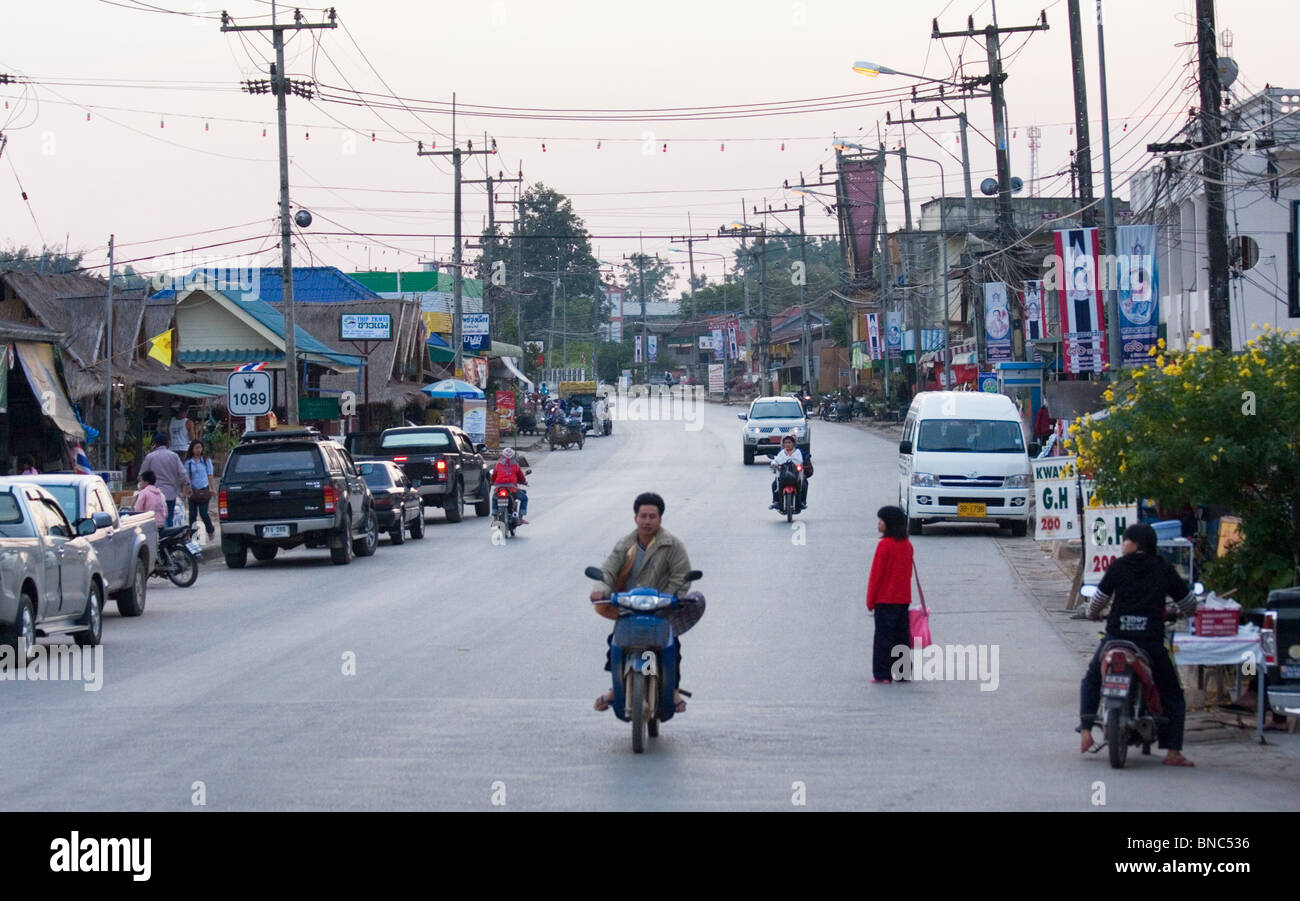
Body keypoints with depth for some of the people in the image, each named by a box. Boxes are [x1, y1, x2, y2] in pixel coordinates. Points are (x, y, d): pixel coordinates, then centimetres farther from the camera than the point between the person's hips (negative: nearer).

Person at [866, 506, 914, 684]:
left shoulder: (885, 545, -15)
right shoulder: (907, 545, 7)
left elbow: (876, 575, -13)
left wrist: (870, 600, -5)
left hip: (885, 601, -7)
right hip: (904, 600, 7)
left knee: (884, 638, -1)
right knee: (902, 637, 12)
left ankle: (882, 674, -1)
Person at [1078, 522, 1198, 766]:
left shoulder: (1118, 567, 3)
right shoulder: (1164, 569, 6)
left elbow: (1100, 598, 8)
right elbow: (1189, 603, 13)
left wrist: (1093, 614, 31)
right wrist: (1183, 613, 37)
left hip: (1116, 637, 0)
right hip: (1151, 642, 0)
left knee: (1091, 681, 25)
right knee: (1172, 694, 12)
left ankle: (1085, 730, 11)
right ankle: (1173, 752, 2)